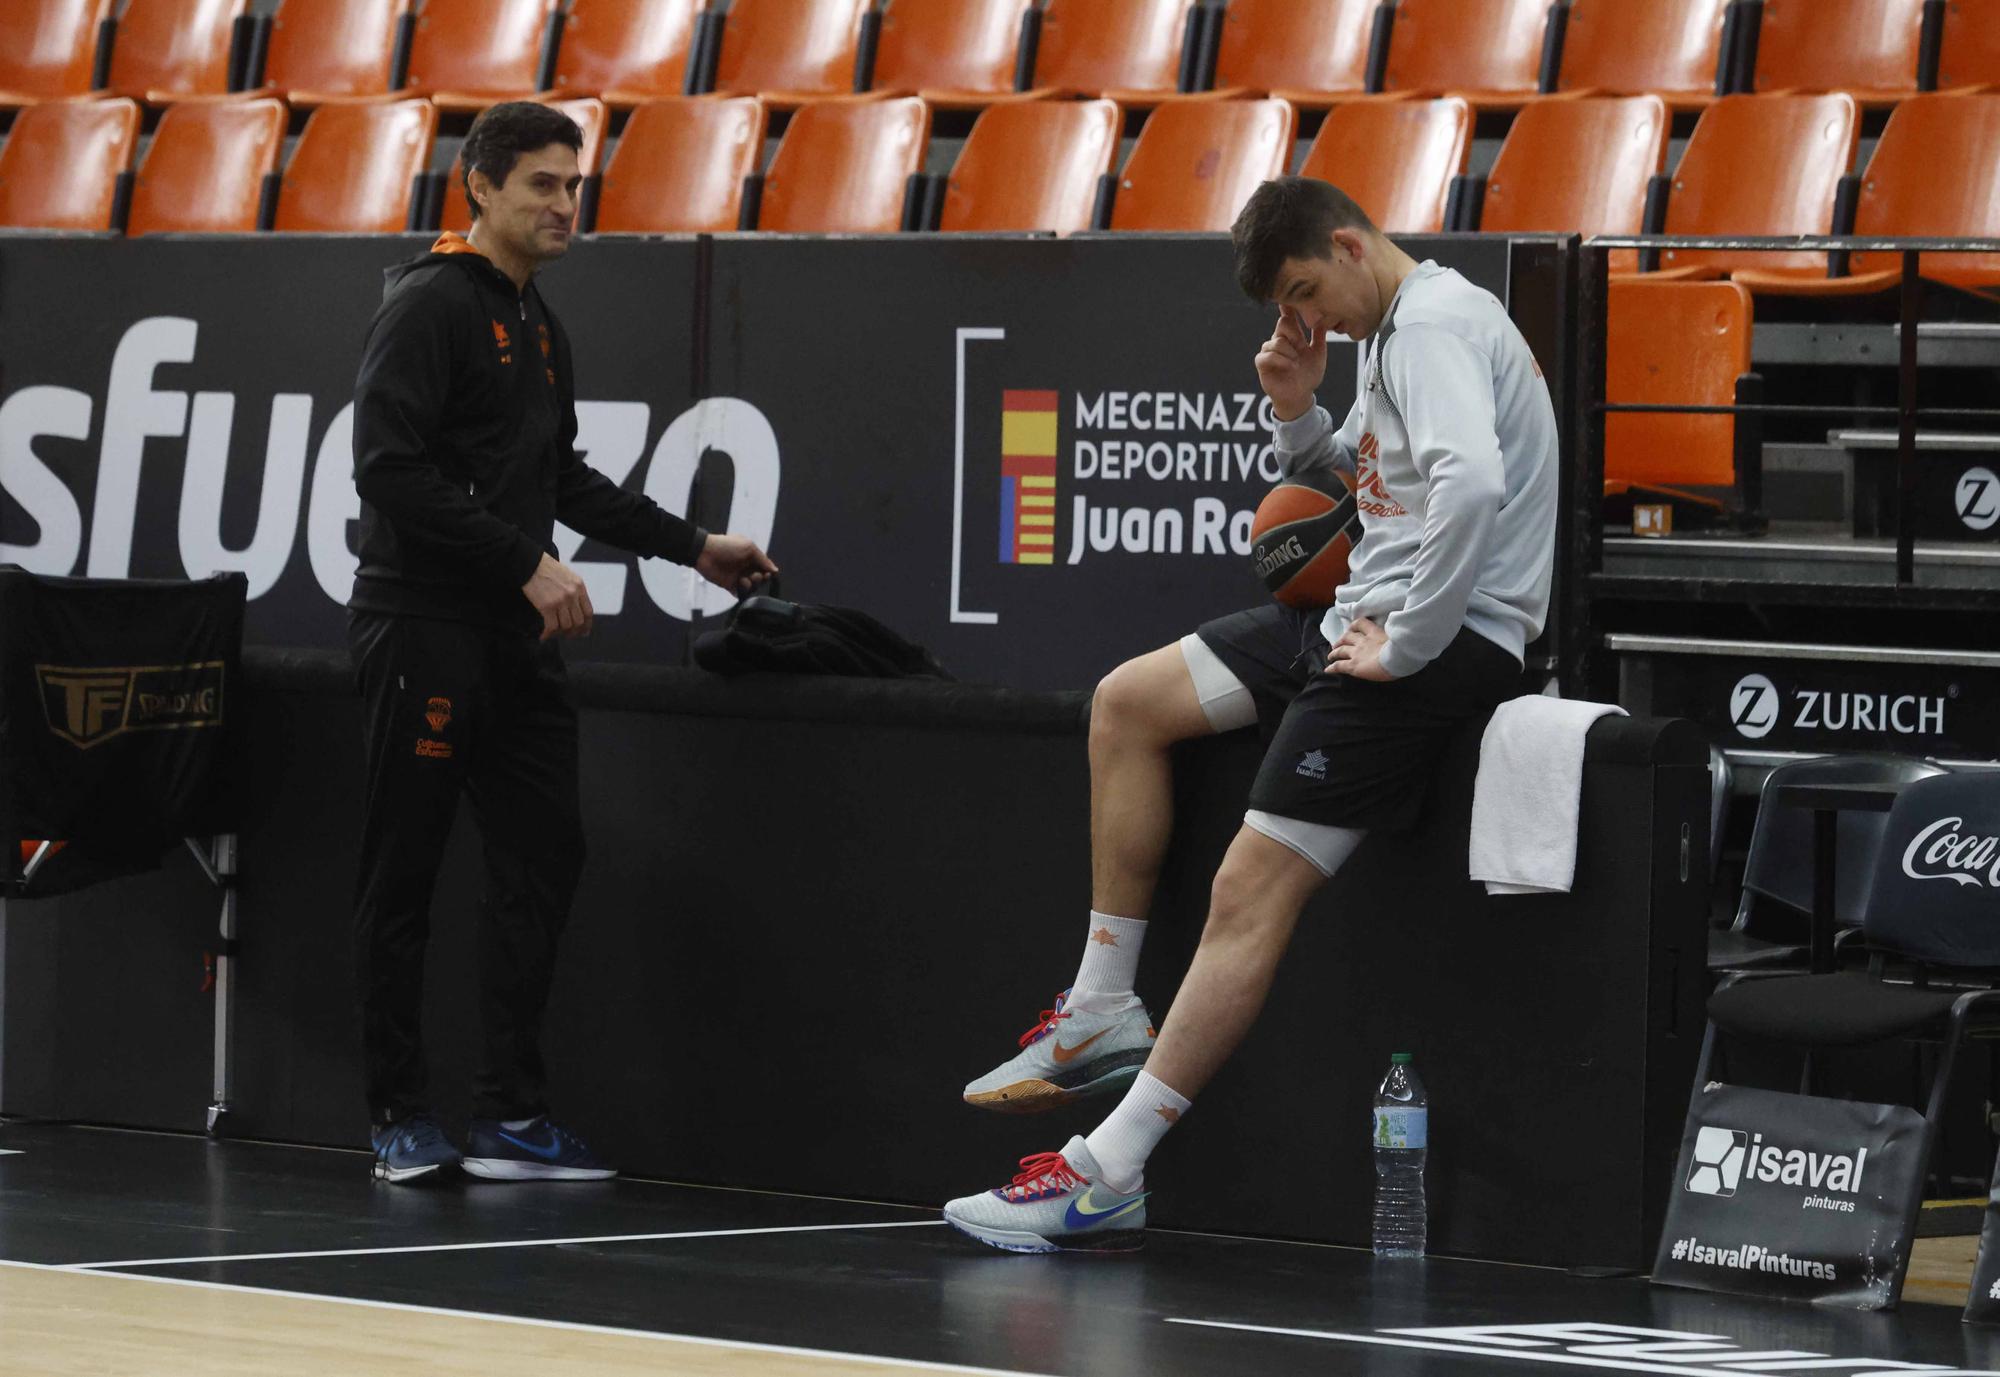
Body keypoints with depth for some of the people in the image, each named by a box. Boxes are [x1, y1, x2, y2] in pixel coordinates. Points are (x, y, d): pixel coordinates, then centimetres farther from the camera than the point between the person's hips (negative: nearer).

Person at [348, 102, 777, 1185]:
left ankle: (510, 1116, 8)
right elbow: (391, 468, -20)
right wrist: (528, 561, -20)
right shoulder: (429, 305, -11)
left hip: (514, 640, 9)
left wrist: (692, 548, 25)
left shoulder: (537, 324, 17)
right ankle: (400, 1116, 5)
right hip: (423, 630, -9)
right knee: (402, 874, -1)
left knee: (541, 857, 4)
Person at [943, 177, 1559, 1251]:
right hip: (1368, 616, 11)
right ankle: (1104, 1011, 14)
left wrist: (1402, 645, -26)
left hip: (1452, 634, -11)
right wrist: (1297, 411, 6)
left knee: (1252, 891, -15)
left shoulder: (1434, 328, -17)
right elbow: (1356, 474, 28)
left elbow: (1471, 485, -34)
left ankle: (1106, 1177, -16)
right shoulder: (1390, 331, 16)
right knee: (1128, 702, 11)